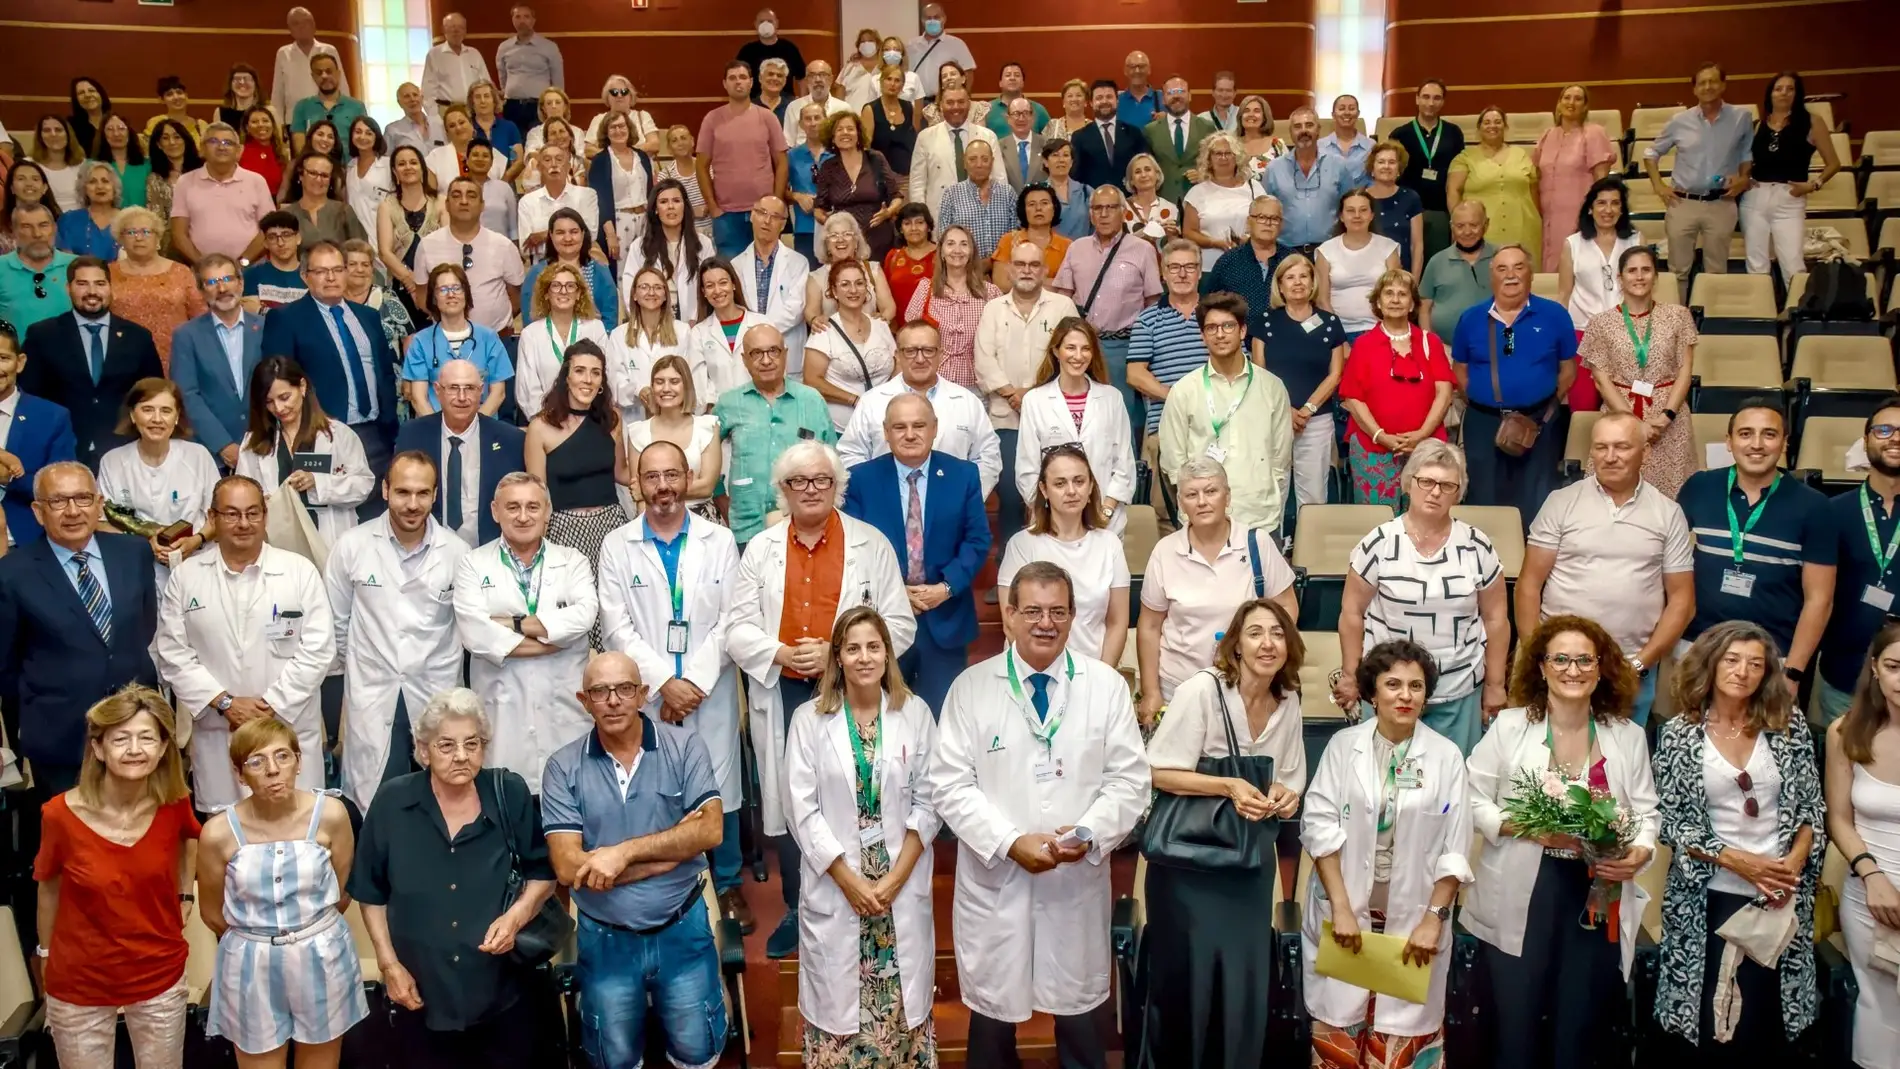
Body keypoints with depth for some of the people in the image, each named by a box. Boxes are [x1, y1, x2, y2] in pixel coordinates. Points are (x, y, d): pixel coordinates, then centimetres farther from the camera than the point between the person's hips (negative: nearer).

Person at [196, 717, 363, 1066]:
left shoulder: (330, 814, -15)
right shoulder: (219, 832, -15)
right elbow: (214, 915, 1)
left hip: (322, 958, 1)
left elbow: (342, 893, 0)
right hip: (251, 966, 0)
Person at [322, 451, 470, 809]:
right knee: (374, 806, 5)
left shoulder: (457, 552, -5)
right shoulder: (351, 546, -5)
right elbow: (337, 620, 7)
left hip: (437, 695, 0)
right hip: (371, 695, 0)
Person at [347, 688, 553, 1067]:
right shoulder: (393, 802, -6)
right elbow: (371, 893, 5)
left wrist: (516, 916, -12)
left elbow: (543, 871, 4)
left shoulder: (510, 795, -6)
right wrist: (389, 964, -1)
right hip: (420, 998, 0)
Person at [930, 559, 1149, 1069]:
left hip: (1079, 883, 1)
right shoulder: (971, 687, -4)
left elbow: (1128, 779, 0)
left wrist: (1091, 835, -17)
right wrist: (1010, 843, -17)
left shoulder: (1107, 685, 0)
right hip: (994, 883, -1)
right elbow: (951, 785, -7)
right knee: (992, 1018, 14)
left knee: (1080, 1018, 14)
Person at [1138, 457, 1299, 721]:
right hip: (1178, 689, 1)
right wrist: (1150, 693, 1)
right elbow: (1150, 627, 3)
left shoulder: (1257, 544, -5)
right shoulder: (1165, 551, -3)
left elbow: (1287, 608, 2)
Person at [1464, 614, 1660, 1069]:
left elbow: (1646, 811, 6)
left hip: (1598, 901, 2)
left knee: (1580, 1029, 14)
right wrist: (1526, 826, -17)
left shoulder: (1628, 736, 5)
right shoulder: (1509, 725, -3)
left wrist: (1640, 853, -13)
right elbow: (1473, 799, -3)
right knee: (1517, 1025, 6)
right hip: (1520, 898, -2)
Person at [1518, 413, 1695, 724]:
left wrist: (1640, 663, -4)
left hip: (1632, 673, 1)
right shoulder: (1561, 503, 1)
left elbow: (1681, 599, 5)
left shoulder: (1668, 514, 5)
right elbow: (1529, 585, 0)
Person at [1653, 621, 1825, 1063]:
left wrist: (1793, 864, -11)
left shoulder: (1789, 727, 1)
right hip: (1708, 896, -1)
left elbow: (1811, 807, 4)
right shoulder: (1679, 733, -4)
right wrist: (1739, 861, -14)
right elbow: (1674, 822, -5)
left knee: (1766, 1022, 7)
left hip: (1781, 893, 2)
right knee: (1701, 1018, 3)